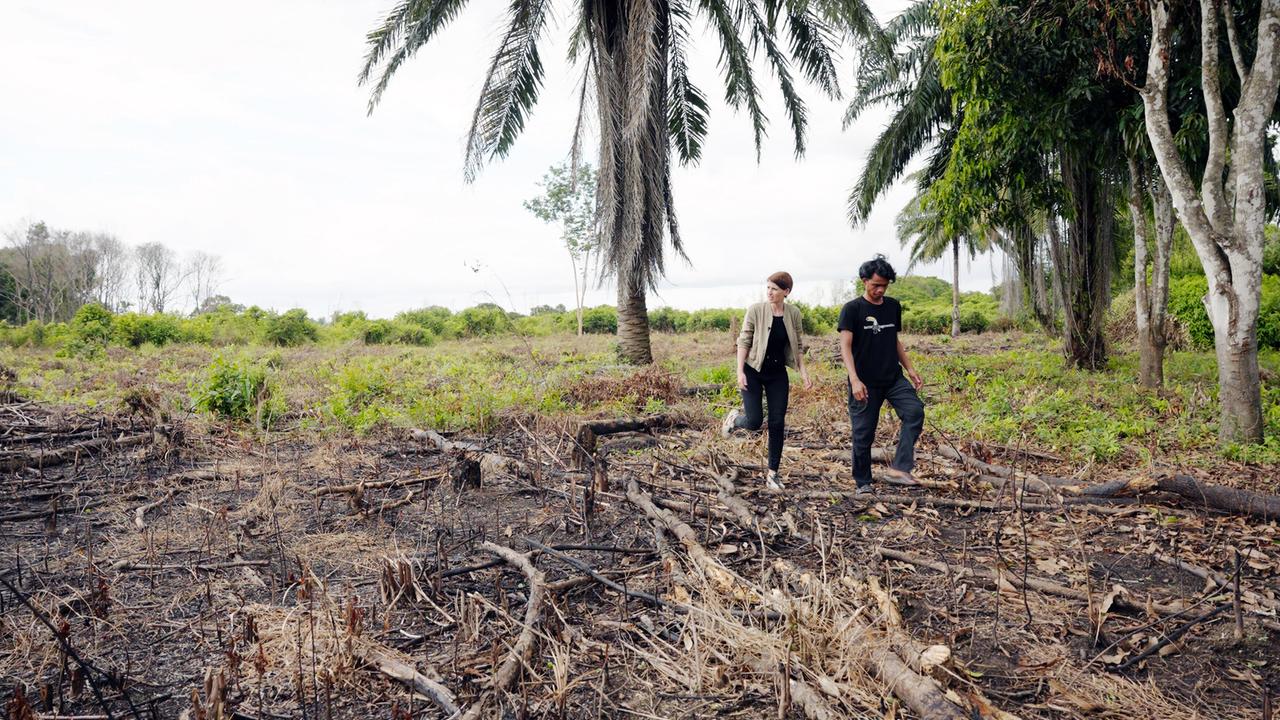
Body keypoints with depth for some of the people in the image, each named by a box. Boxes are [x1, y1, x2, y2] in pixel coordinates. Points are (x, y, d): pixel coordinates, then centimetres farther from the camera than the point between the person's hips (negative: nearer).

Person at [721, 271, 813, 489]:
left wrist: (803, 371, 0)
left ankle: (772, 473, 13)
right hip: (753, 372, -3)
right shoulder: (755, 310, -12)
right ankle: (735, 418, 28)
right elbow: (744, 342, -9)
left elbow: (797, 346, 8)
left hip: (778, 374, 3)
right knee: (754, 421, -9)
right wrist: (740, 371, -14)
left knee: (777, 423, 3)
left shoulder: (793, 313, -2)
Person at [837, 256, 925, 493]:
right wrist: (854, 380, -25)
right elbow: (845, 347, -14)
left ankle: (900, 466, -18)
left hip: (894, 378, 4)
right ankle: (863, 483, 18)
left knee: (915, 411, -20)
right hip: (865, 384, -4)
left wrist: (911, 370, 12)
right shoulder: (852, 309, -6)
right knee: (863, 434, 2)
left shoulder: (893, 306, 10)